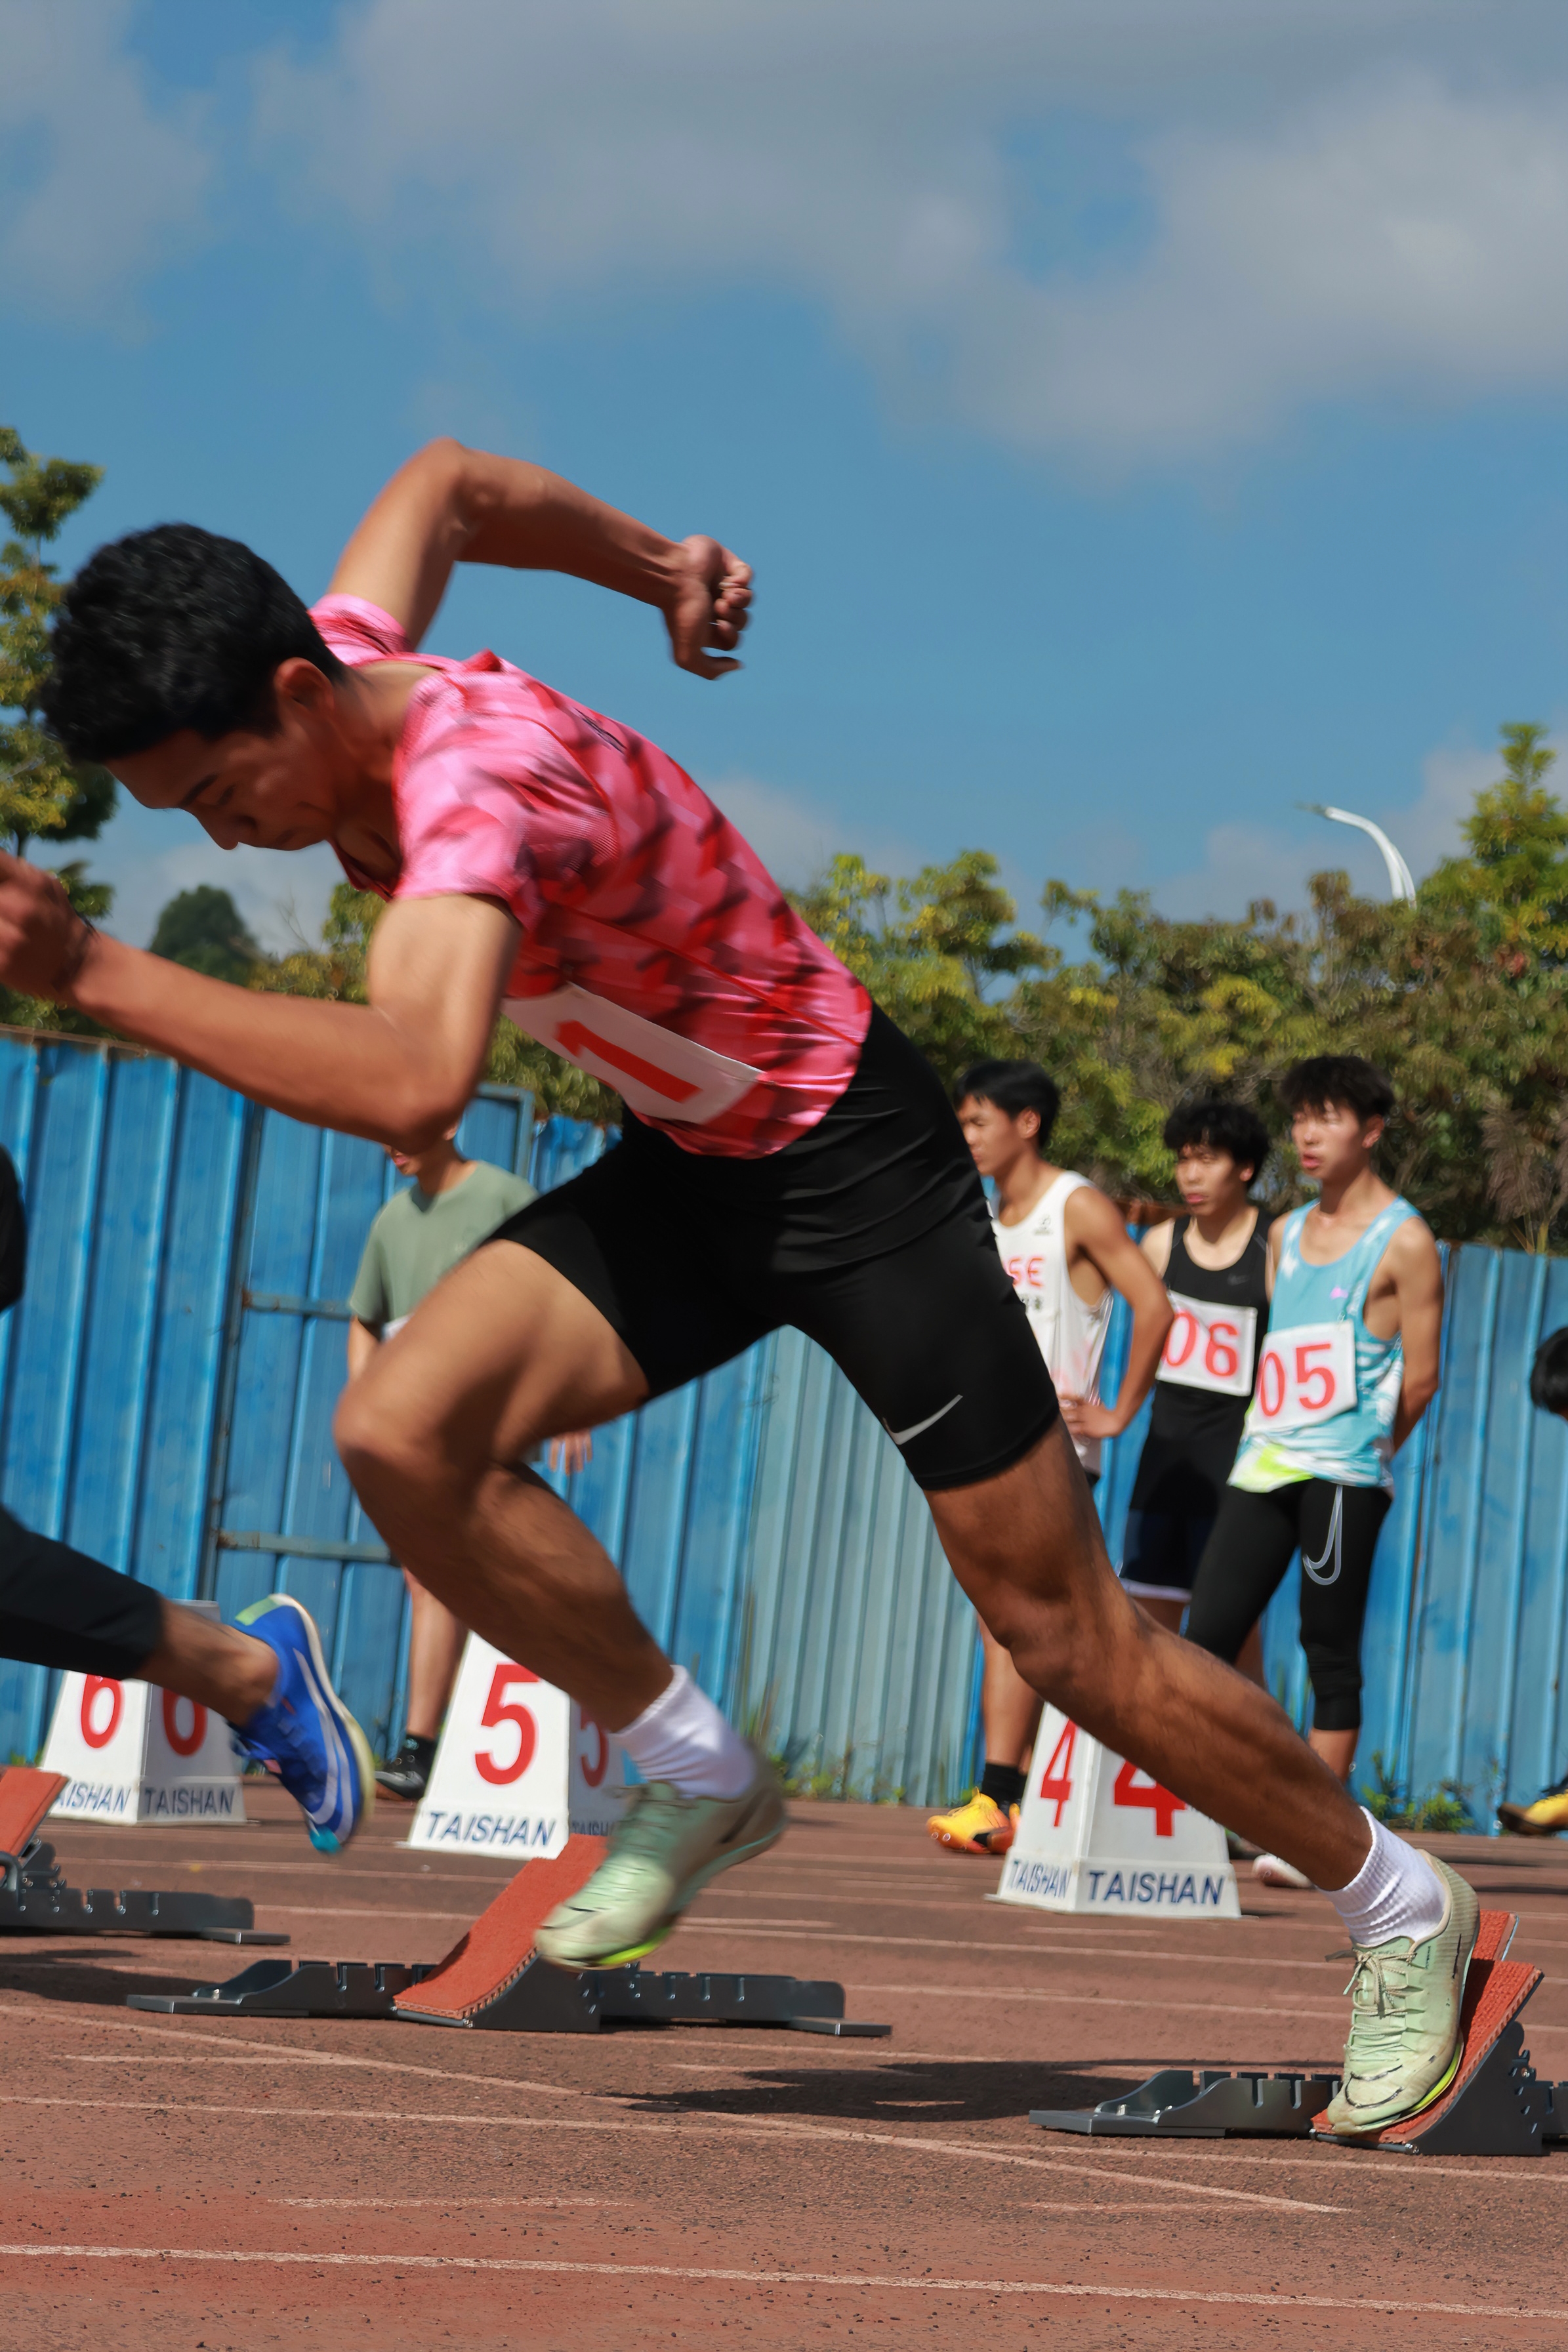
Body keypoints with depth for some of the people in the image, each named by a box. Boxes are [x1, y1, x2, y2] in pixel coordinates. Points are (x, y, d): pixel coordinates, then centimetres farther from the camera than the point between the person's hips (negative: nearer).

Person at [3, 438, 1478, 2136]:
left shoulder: (475, 777, -34)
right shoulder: (329, 674, -8)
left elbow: (412, 1086, -53)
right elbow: (447, 481, 14)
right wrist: (664, 571, 21)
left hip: (851, 1167, -8)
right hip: (682, 1167, 8)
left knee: (1068, 1636, 0)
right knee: (401, 1433, -17)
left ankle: (1400, 1911, 22)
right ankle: (696, 1779, 3)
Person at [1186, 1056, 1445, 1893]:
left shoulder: (1403, 1241, -3)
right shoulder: (1286, 1235, 17)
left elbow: (1419, 1378, -2)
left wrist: (1364, 1447, 6)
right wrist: (1265, 1433, 10)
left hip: (1344, 1474, -6)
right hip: (1265, 1466, 6)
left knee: (1331, 1651, -3)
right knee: (1205, 1637, -1)